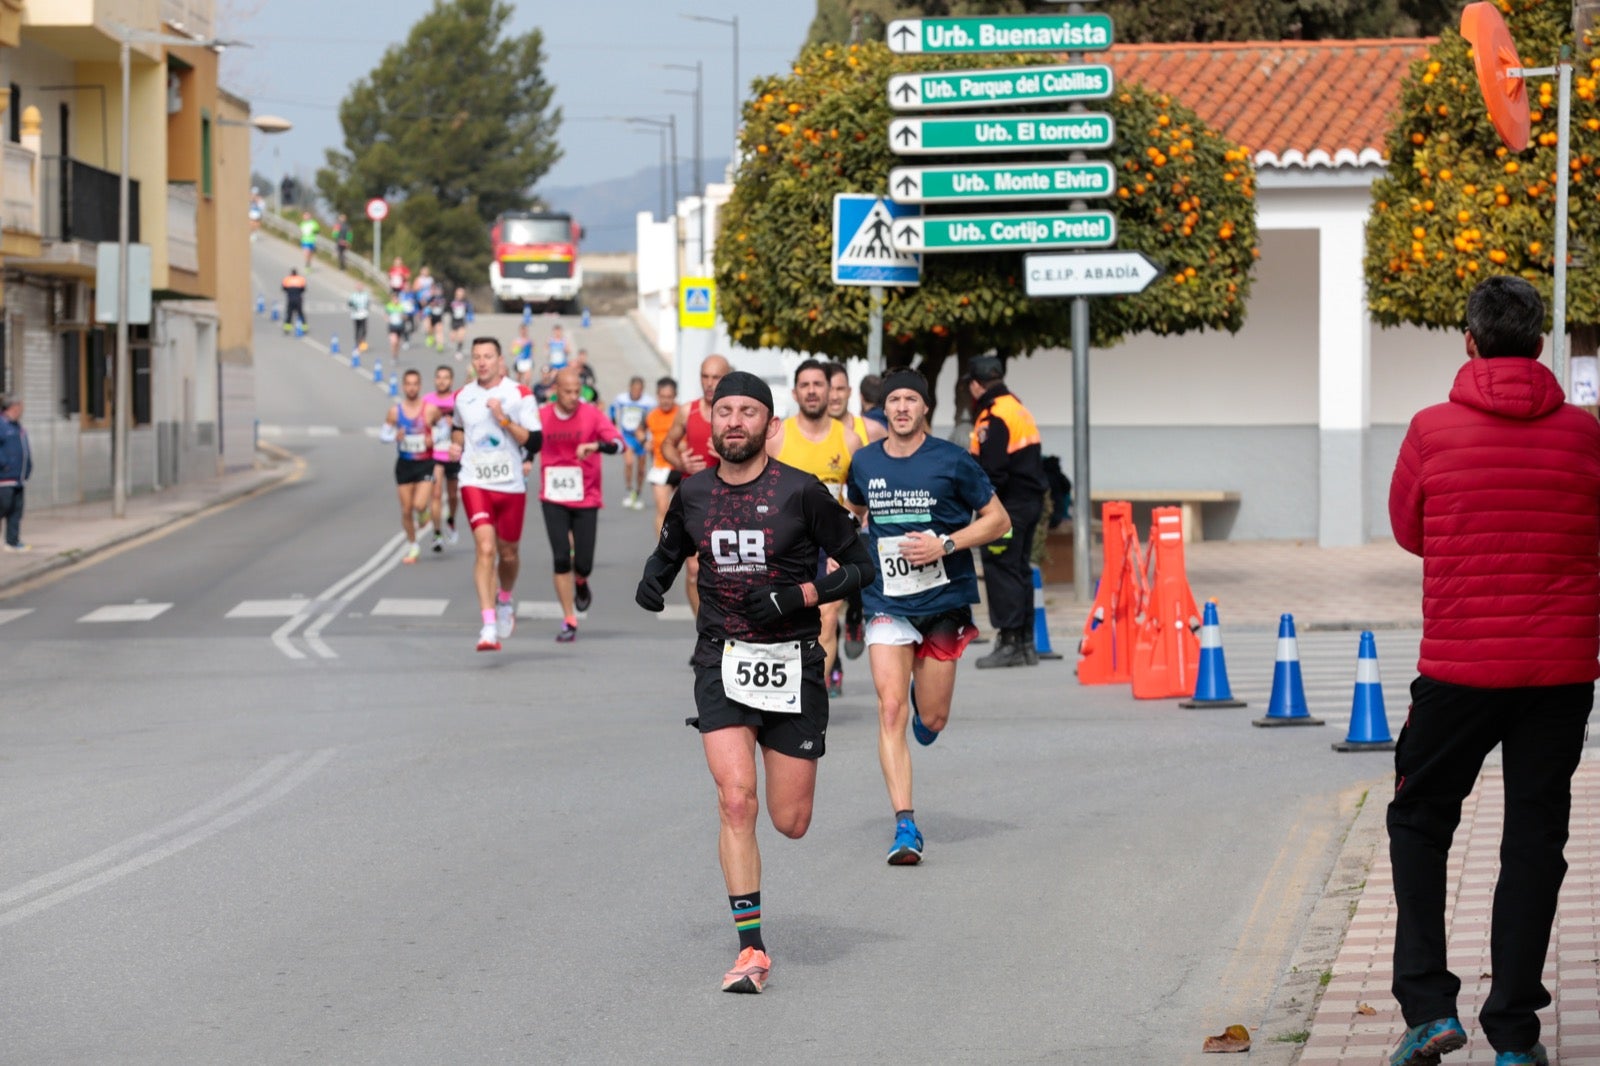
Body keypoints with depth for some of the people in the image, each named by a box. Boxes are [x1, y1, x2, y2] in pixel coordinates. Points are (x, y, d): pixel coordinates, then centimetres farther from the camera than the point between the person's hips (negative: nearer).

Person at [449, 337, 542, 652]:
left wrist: (504, 419, -19)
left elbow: (534, 440, -8)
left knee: (508, 553, 12)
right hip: (475, 483, 0)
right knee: (485, 548, -17)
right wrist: (456, 444, 6)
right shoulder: (462, 396, 7)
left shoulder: (519, 395, -3)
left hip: (511, 484, 0)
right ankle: (489, 626, -21)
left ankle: (505, 600, 46)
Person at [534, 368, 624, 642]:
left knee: (583, 564, -1)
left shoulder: (592, 414, -6)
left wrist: (595, 446, -33)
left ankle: (581, 584, 37)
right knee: (561, 559, -9)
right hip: (554, 499, 0)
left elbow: (618, 443, -18)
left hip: (586, 499, 0)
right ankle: (569, 621, 1)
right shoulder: (541, 417, -1)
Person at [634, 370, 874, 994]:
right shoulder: (693, 494, 4)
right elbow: (669, 551, 23)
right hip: (722, 663, 1)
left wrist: (799, 596, -15)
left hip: (792, 665, -1)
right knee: (735, 801, -16)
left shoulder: (799, 492, -7)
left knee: (791, 824, 4)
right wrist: (652, 582, 1)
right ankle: (751, 949, -12)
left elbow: (861, 565, -2)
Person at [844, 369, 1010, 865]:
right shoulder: (864, 463, 4)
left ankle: (925, 694, 44)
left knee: (931, 720, 5)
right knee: (890, 710, -14)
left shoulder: (952, 461, -6)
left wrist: (945, 544, -14)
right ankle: (905, 826, -14)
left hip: (944, 601, -1)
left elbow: (998, 519, -1)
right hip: (887, 604, 1)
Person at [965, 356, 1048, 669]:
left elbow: (990, 471, -21)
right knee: (1020, 569, 14)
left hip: (1008, 504, -10)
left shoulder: (993, 418, -14)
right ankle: (1026, 643, 17)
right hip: (1031, 500, 10)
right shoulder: (1018, 409, 17)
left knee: (1000, 569, -6)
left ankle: (1009, 642, -8)